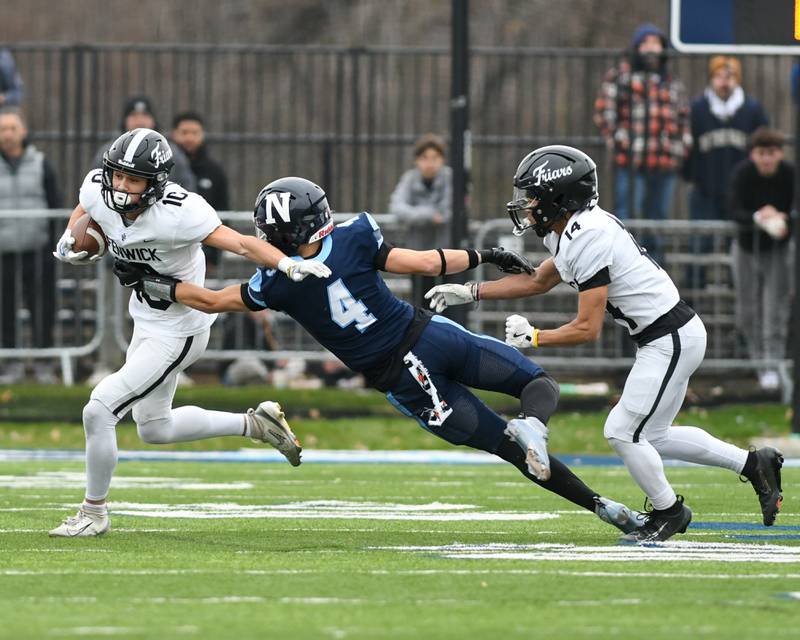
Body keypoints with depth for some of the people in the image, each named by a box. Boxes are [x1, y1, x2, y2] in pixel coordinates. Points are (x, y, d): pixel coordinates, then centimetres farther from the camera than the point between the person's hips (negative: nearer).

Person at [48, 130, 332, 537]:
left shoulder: (176, 213, -31)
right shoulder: (98, 190, -12)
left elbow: (241, 244, -34)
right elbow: (83, 213, 13)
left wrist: (289, 266, -49)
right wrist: (67, 244, -7)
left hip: (176, 335, -9)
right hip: (146, 322, 9)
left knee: (98, 411, -13)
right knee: (154, 429, 23)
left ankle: (93, 514, 7)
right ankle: (255, 424, 38)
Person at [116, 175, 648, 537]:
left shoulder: (278, 284, -5)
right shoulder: (354, 239, -6)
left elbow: (214, 301, 6)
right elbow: (426, 263, -7)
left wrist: (154, 284, 16)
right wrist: (482, 256, 7)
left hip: (405, 381, 0)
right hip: (431, 336, 0)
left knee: (509, 447, 10)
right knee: (542, 386, 12)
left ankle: (600, 505, -10)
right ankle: (530, 424, -25)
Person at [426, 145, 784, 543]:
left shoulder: (587, 239, -22)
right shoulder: (575, 230, 8)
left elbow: (587, 329, -20)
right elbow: (538, 281, 26)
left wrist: (533, 337, -7)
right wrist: (470, 292, 22)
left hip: (670, 340, -10)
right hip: (670, 335, 10)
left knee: (622, 432, -2)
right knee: (650, 436, 17)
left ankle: (668, 512, 16)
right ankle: (753, 463, 22)